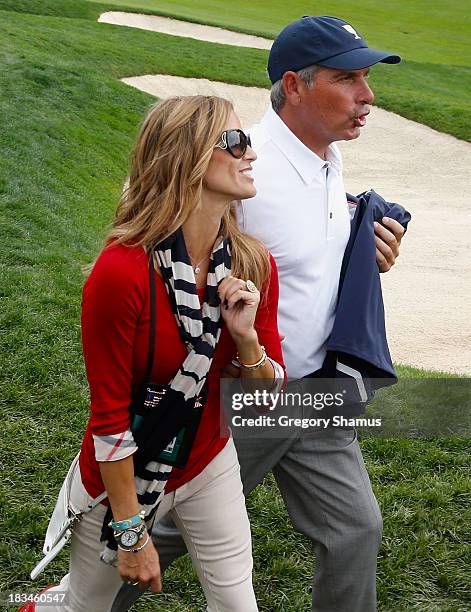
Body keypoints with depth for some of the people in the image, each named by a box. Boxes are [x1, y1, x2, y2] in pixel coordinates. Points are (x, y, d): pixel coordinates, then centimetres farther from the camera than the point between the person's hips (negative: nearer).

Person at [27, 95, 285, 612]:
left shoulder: (254, 265, -11)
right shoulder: (121, 272, -28)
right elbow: (109, 416, -21)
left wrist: (246, 339, -24)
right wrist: (131, 531, -14)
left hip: (209, 466, 5)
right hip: (122, 477, -4)